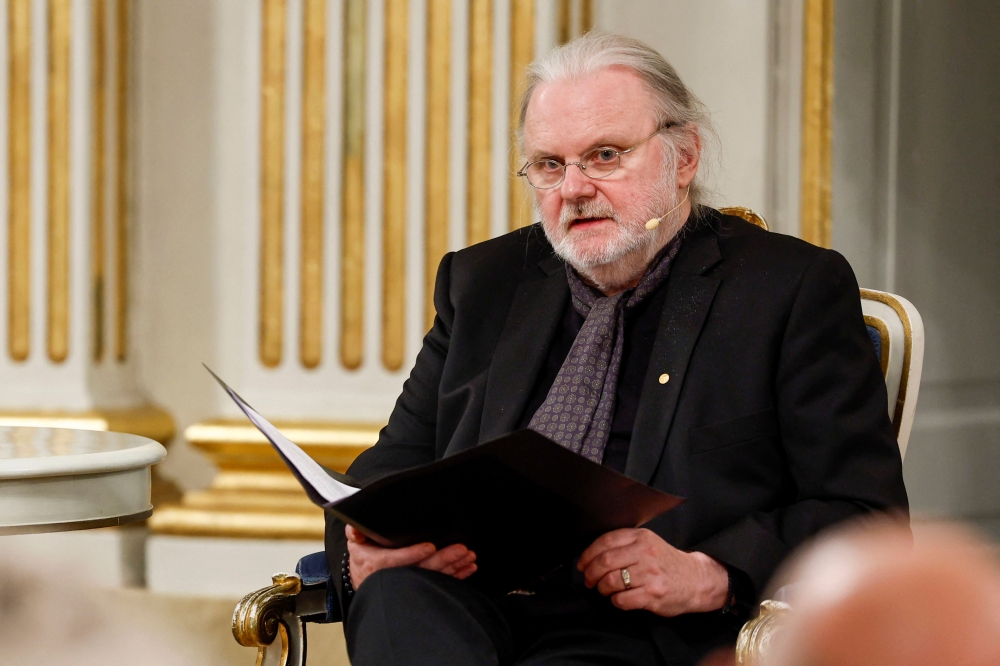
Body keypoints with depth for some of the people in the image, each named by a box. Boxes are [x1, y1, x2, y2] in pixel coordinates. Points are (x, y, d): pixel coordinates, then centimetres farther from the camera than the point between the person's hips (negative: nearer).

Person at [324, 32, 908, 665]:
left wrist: (705, 575, -17)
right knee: (396, 594, -32)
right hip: (467, 606, 5)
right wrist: (369, 547, -7)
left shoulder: (798, 287, 6)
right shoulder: (483, 283, 22)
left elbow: (867, 516, 0)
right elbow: (390, 467, 19)